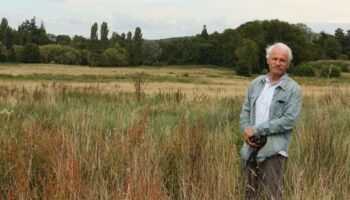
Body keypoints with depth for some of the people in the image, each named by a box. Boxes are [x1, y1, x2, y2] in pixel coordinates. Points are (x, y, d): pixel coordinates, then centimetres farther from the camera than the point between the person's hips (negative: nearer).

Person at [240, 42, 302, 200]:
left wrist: (256, 130, -15)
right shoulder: (256, 83, 11)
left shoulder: (293, 89, -5)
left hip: (273, 150, -5)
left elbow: (289, 120, -14)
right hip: (251, 148, 5)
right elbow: (245, 110, 13)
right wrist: (247, 131, -7)